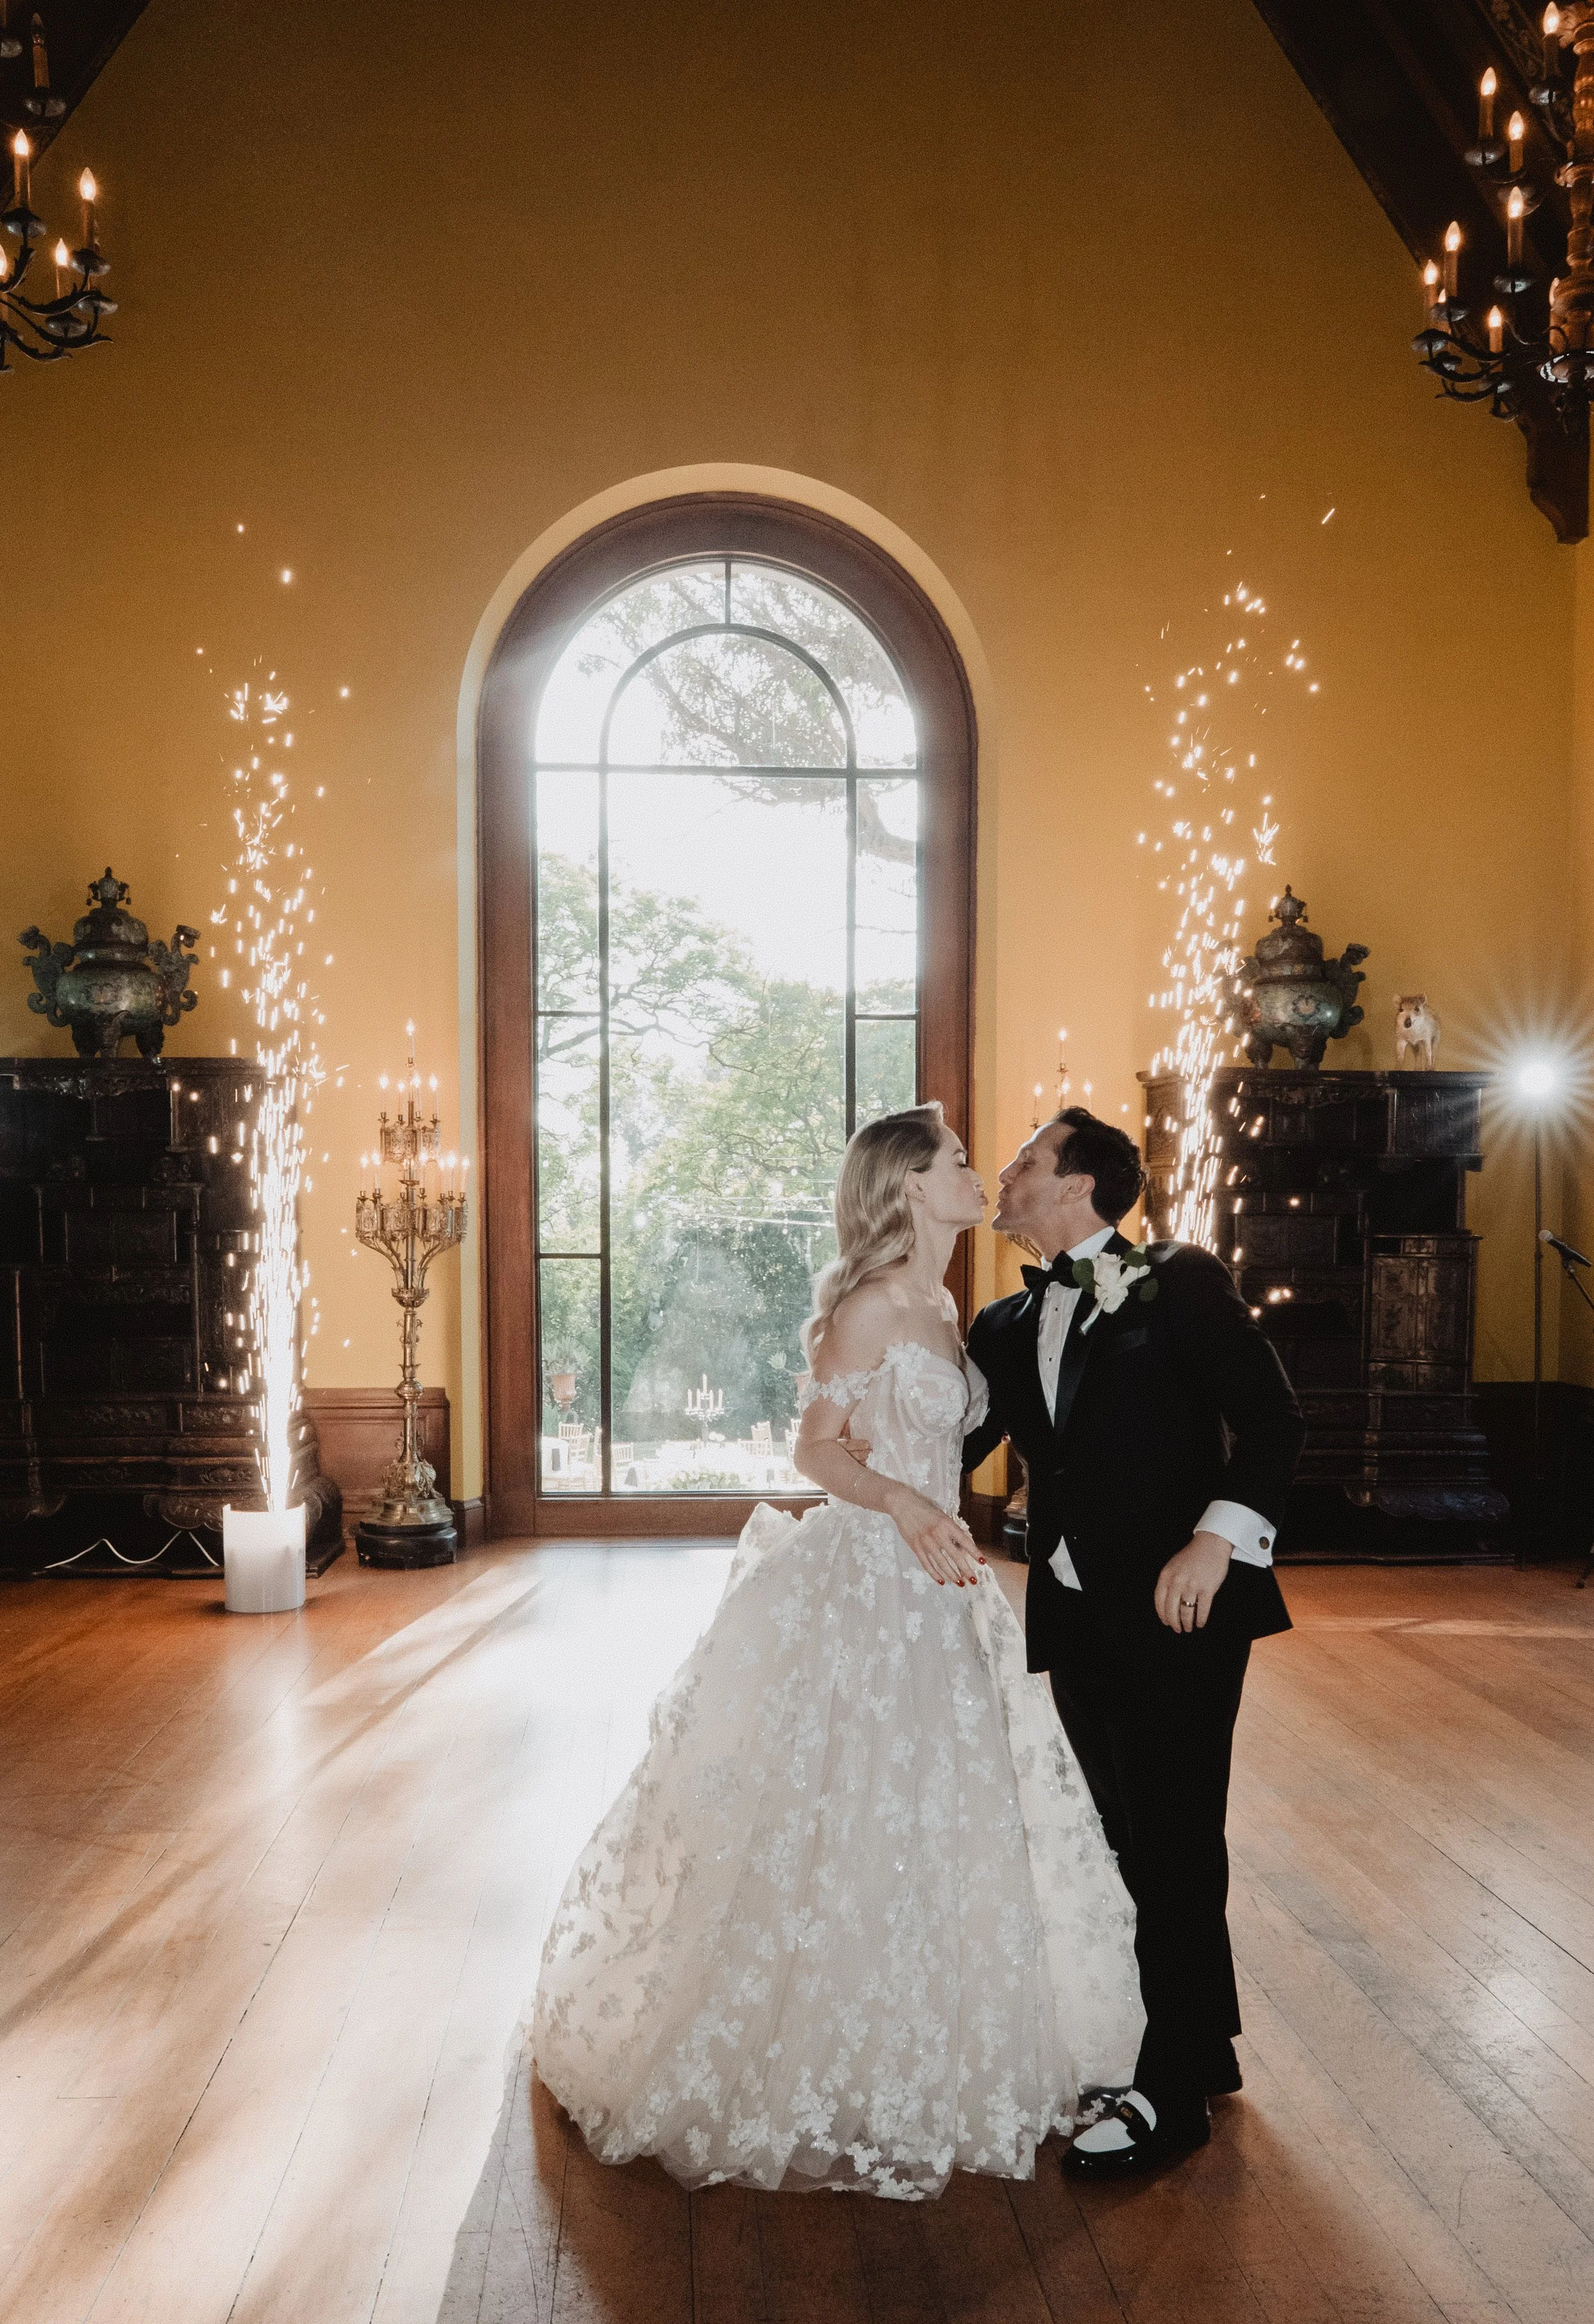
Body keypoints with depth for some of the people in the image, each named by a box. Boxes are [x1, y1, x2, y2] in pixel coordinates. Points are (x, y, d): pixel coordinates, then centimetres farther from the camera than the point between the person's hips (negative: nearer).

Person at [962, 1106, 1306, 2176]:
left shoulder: (1182, 1283, -4)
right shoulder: (1009, 1326, 15)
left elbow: (1272, 1420, -11)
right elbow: (946, 1450, 16)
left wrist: (1217, 1537, -22)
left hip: (1177, 1610, -6)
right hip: (1077, 1619, 7)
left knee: (1174, 1846, 0)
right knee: (1133, 1840, 15)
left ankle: (1175, 2094, 12)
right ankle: (1202, 2045, 33)